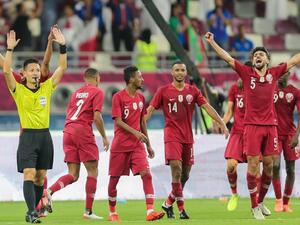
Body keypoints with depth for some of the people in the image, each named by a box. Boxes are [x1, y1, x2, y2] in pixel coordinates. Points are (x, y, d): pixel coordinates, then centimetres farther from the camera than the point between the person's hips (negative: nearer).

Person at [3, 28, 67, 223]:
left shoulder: (47, 88, 8)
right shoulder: (19, 90, -1)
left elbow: (62, 68, 5)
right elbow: (7, 71, -15)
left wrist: (62, 46, -4)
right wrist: (10, 49, -20)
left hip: (45, 135, 4)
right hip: (28, 136, -4)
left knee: (40, 177, 8)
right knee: (29, 175, -14)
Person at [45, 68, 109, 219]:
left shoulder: (76, 93, 21)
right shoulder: (97, 92, 1)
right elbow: (97, 117, -8)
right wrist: (104, 137, -1)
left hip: (68, 131, 6)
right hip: (83, 131, -6)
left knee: (73, 175, 5)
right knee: (92, 171, 3)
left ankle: (50, 191, -20)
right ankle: (88, 211, -1)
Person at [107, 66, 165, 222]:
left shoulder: (140, 97, 11)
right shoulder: (118, 97, -7)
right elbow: (118, 121, -14)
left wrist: (148, 144, 18)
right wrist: (135, 132, -26)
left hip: (137, 145, 4)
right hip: (120, 145, -4)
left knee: (146, 174, -14)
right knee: (114, 178, 4)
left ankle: (150, 211, -21)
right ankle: (112, 213, 22)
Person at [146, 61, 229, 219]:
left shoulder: (192, 91, 8)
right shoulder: (164, 91, 1)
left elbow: (207, 107, 6)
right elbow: (150, 110, 0)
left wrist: (222, 123, -3)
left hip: (188, 137, 4)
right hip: (172, 135, -4)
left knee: (185, 175, 7)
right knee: (176, 169, -17)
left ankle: (168, 203, 24)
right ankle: (181, 208, -13)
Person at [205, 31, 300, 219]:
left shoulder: (274, 73, 7)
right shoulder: (247, 73, 2)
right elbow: (227, 58, 0)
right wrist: (212, 42, -5)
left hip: (270, 126, 3)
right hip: (253, 126, -3)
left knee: (269, 165, 7)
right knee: (253, 165, -4)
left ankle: (261, 201, 24)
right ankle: (255, 206, 4)